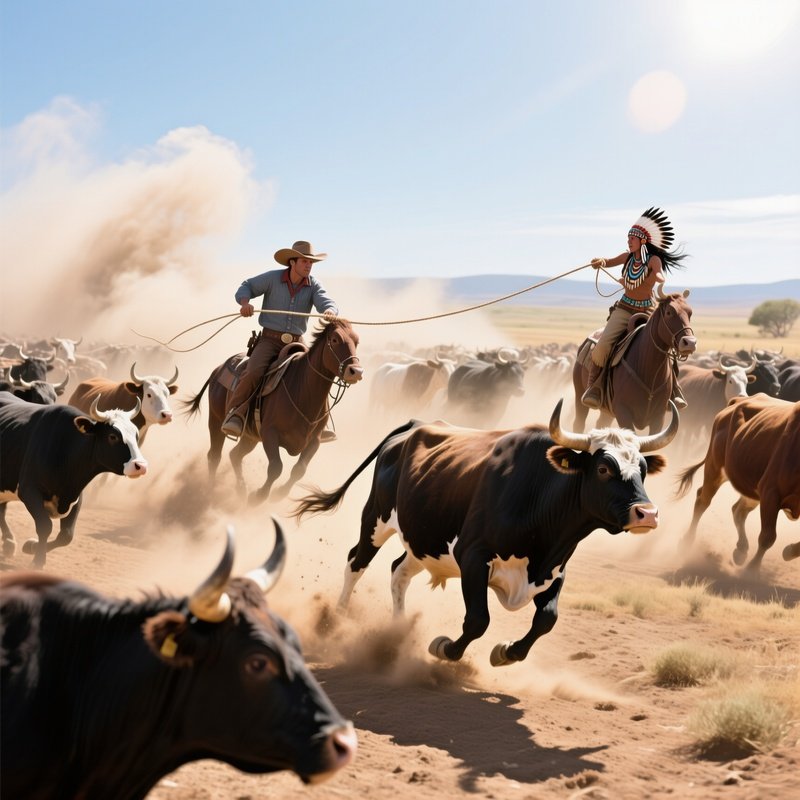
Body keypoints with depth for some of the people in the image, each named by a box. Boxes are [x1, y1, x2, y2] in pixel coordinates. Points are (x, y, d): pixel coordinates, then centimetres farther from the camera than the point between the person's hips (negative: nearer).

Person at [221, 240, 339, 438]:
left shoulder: (313, 285, 2)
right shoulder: (272, 278, -3)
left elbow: (326, 302, -13)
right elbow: (247, 286, 6)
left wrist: (330, 311, -38)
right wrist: (245, 302, -16)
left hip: (296, 342, 3)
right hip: (270, 339, -3)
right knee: (253, 372, -28)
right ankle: (234, 416, -19)